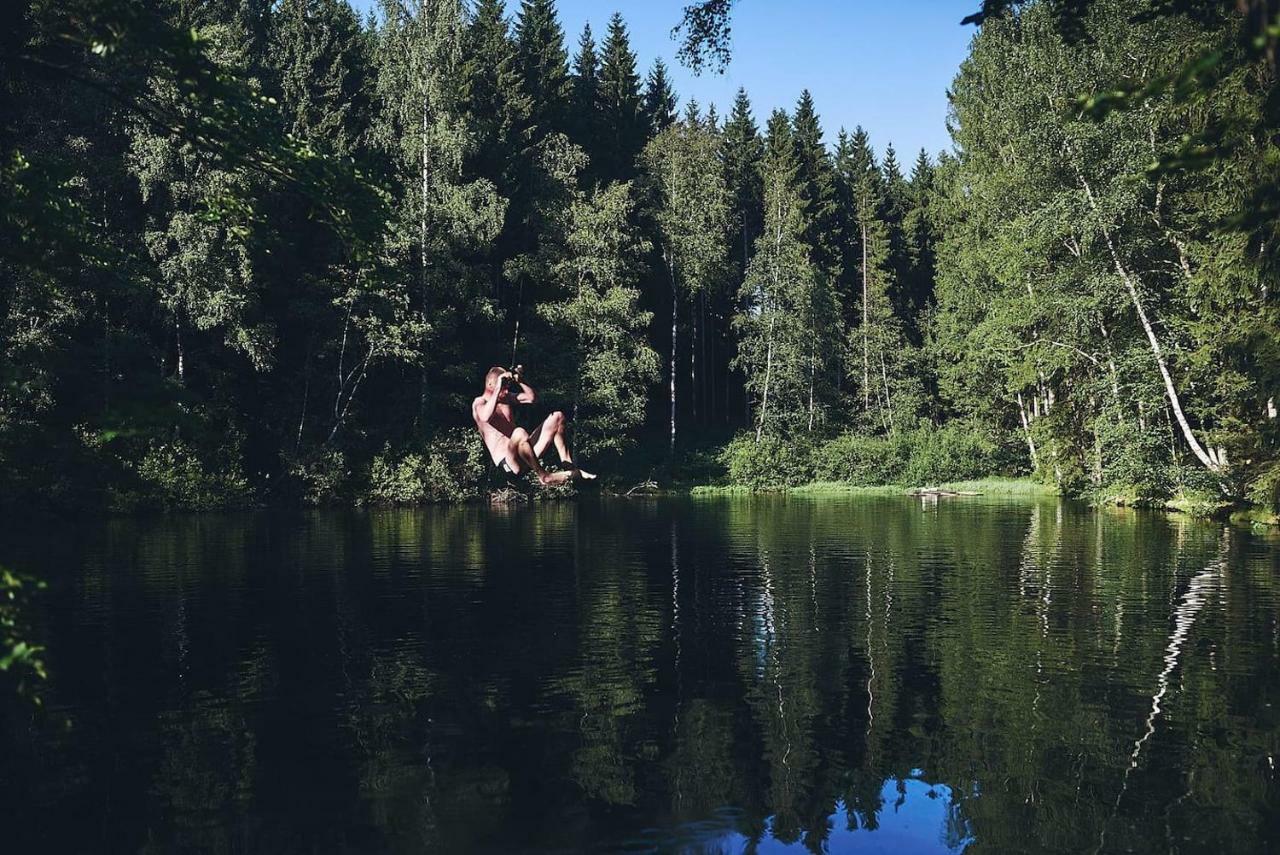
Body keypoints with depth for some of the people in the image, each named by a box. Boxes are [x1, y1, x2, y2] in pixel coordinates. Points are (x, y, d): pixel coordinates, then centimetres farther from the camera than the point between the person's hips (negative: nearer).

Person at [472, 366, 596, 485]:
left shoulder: (505, 398, 19)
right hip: (506, 462, -9)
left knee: (557, 417, 6)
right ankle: (544, 476, -28)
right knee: (519, 433, -42)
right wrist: (497, 388, -27)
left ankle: (568, 466, -1)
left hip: (523, 452, 9)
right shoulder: (479, 403, -5)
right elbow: (486, 417, -29)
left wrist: (519, 382, 3)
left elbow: (532, 397, 17)